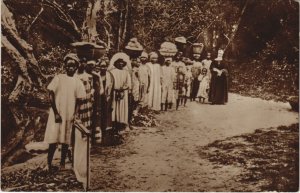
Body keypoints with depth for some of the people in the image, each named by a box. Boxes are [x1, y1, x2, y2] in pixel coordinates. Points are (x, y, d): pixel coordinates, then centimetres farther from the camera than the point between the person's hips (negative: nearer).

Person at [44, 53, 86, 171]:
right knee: (53, 139, -5)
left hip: (70, 115, 2)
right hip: (57, 113, -2)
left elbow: (79, 100, 6)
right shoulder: (58, 78, -1)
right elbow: (51, 96, -4)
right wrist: (56, 113, -10)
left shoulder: (77, 82, 6)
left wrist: (75, 115, -6)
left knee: (66, 140, 7)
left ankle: (62, 163, 17)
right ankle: (49, 163, 5)